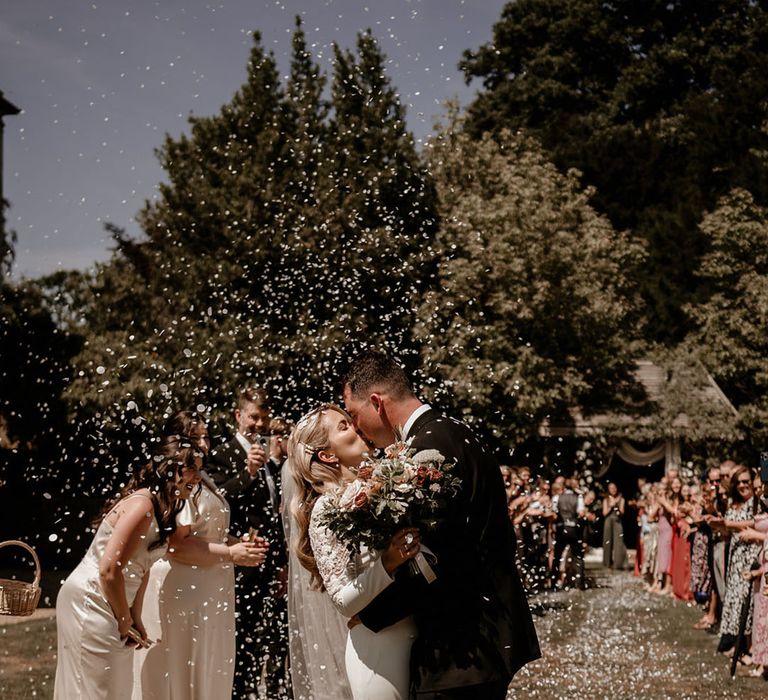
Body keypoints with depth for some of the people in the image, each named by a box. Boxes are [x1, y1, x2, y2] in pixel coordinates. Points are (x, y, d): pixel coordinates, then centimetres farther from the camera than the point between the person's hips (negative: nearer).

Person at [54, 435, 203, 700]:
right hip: (90, 602, -10)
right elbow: (109, 570, -25)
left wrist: (135, 618, 9)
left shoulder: (160, 508, 7)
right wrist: (124, 622, -12)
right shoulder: (142, 505, -23)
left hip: (108, 603, 10)